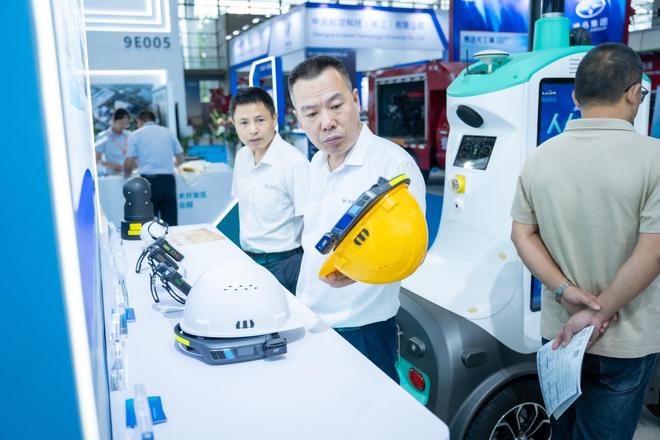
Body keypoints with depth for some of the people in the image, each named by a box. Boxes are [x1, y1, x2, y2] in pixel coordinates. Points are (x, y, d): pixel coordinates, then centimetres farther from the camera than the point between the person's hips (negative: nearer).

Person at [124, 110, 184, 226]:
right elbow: (180, 159, 17)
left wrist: (126, 172, 22)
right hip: (168, 179, 2)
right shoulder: (168, 132, 14)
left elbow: (128, 164, 1)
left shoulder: (136, 135, 5)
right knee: (171, 223, 4)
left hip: (149, 180, -2)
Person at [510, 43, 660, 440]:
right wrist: (597, 314, -15)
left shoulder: (540, 157, -3)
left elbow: (522, 234, -2)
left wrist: (566, 292, -9)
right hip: (626, 341, -4)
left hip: (560, 329, 4)